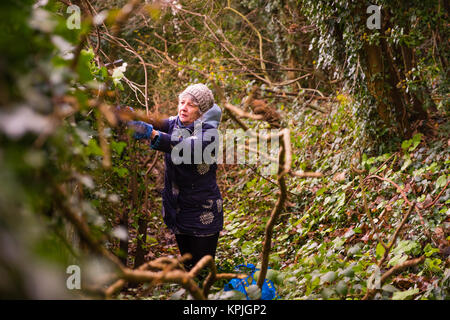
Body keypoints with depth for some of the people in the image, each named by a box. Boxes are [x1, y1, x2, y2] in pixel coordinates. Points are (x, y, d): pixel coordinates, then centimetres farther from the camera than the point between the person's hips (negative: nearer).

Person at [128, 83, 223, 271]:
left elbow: (188, 148, -35)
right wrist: (133, 119, -33)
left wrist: (151, 134, -46)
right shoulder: (175, 124, 4)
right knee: (186, 264, 18)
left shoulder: (208, 133, -15)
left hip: (203, 214, -6)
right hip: (178, 210, 6)